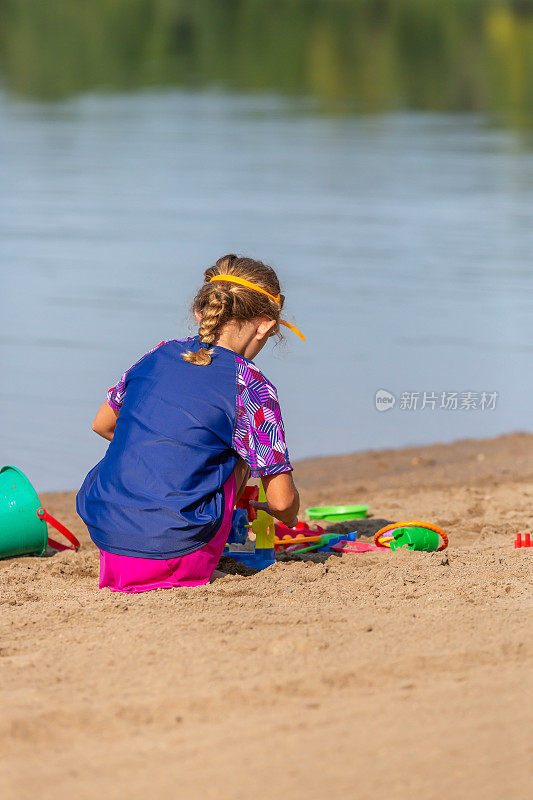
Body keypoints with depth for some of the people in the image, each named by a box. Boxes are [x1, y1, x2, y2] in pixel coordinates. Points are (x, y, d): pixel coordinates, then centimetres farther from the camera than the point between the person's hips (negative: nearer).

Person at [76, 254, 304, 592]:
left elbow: (102, 424, 28)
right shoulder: (252, 387, -3)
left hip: (104, 536, 5)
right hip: (175, 547, -5)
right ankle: (193, 569, 9)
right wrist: (290, 518, 24)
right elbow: (282, 500, -1)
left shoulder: (160, 355, 12)